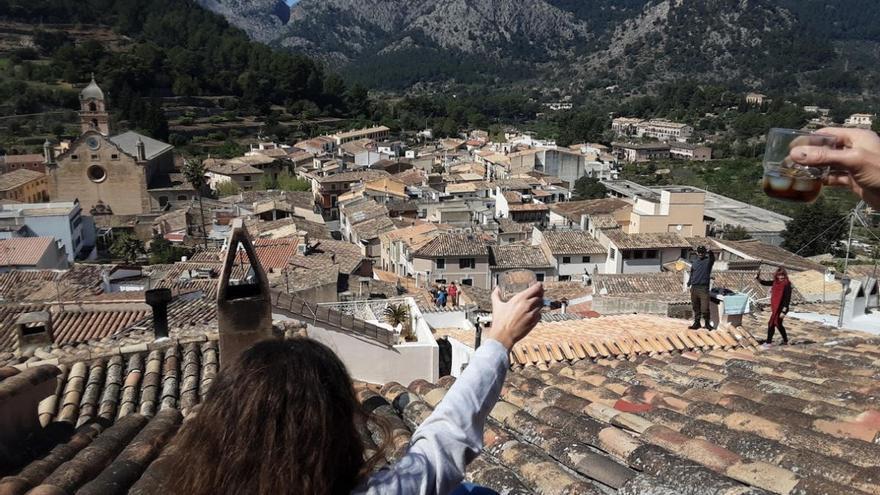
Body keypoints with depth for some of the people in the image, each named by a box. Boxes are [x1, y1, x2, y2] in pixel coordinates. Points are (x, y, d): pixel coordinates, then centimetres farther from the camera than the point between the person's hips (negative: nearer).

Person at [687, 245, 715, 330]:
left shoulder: (708, 261, -2)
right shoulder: (694, 262, 13)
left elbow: (712, 258, -25)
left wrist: (710, 252, -46)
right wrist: (689, 282, 9)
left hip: (704, 288, -5)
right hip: (694, 287, 5)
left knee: (705, 308, -7)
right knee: (695, 307, 10)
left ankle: (707, 323, 11)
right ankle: (696, 322, 21)